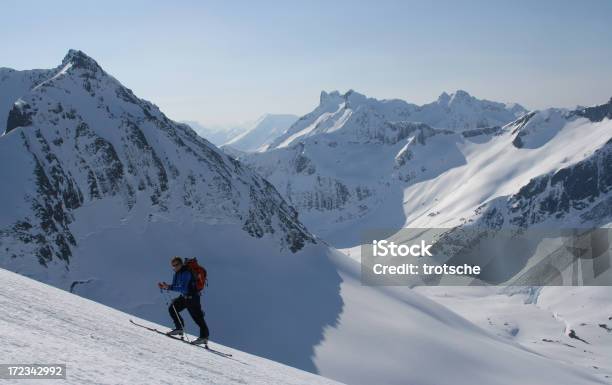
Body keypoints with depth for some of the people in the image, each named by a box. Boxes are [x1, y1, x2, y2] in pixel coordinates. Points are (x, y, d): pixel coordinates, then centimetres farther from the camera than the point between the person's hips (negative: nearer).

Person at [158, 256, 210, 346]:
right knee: (172, 308, 3)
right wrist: (164, 287, -3)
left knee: (197, 317, -7)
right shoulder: (177, 273, 7)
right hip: (184, 297, 9)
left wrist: (169, 287, -32)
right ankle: (179, 328, 14)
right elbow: (174, 286, 14)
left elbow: (183, 288, -31)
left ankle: (204, 337, -1)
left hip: (192, 297, -9)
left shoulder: (186, 273, -23)